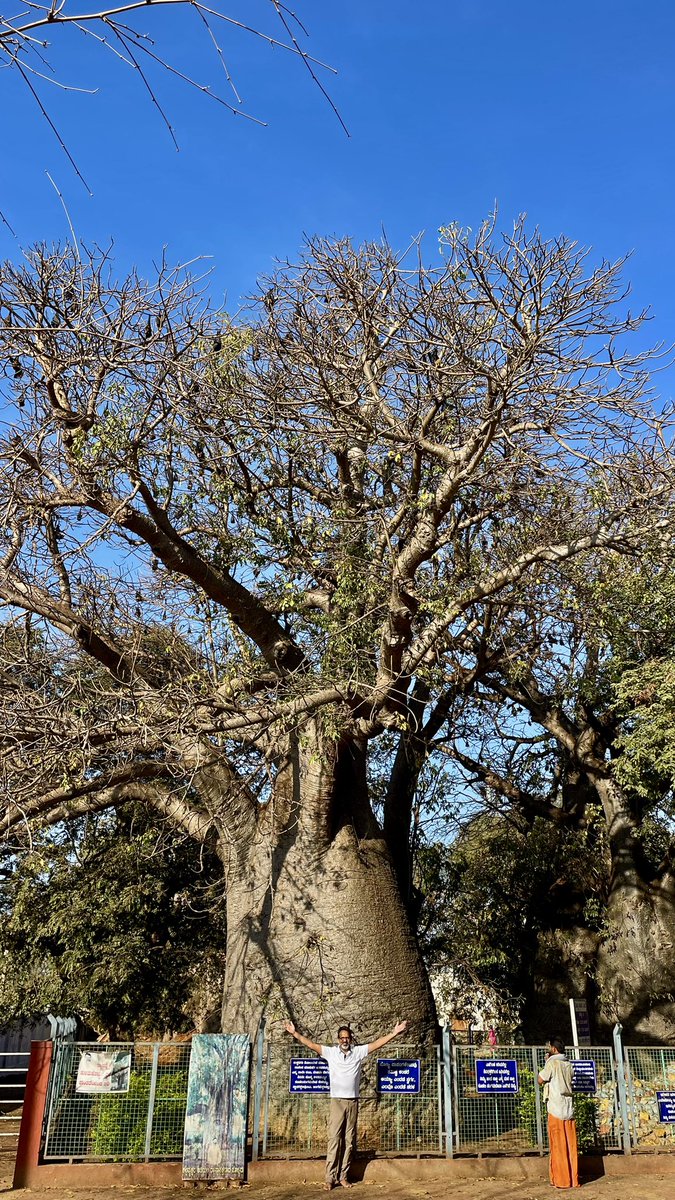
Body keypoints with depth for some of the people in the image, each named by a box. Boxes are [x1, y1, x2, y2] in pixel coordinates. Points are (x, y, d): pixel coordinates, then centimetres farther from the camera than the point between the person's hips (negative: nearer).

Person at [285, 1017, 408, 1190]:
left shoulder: (358, 1052, 4)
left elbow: (376, 1044, 0)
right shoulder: (330, 1052, 2)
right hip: (337, 1101, -2)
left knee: (349, 1141, 4)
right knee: (334, 1139, -7)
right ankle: (330, 1178, -5)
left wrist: (394, 1033, -7)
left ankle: (343, 1176, 12)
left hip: (353, 1102, 2)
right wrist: (294, 1033, -6)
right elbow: (311, 1044, 0)